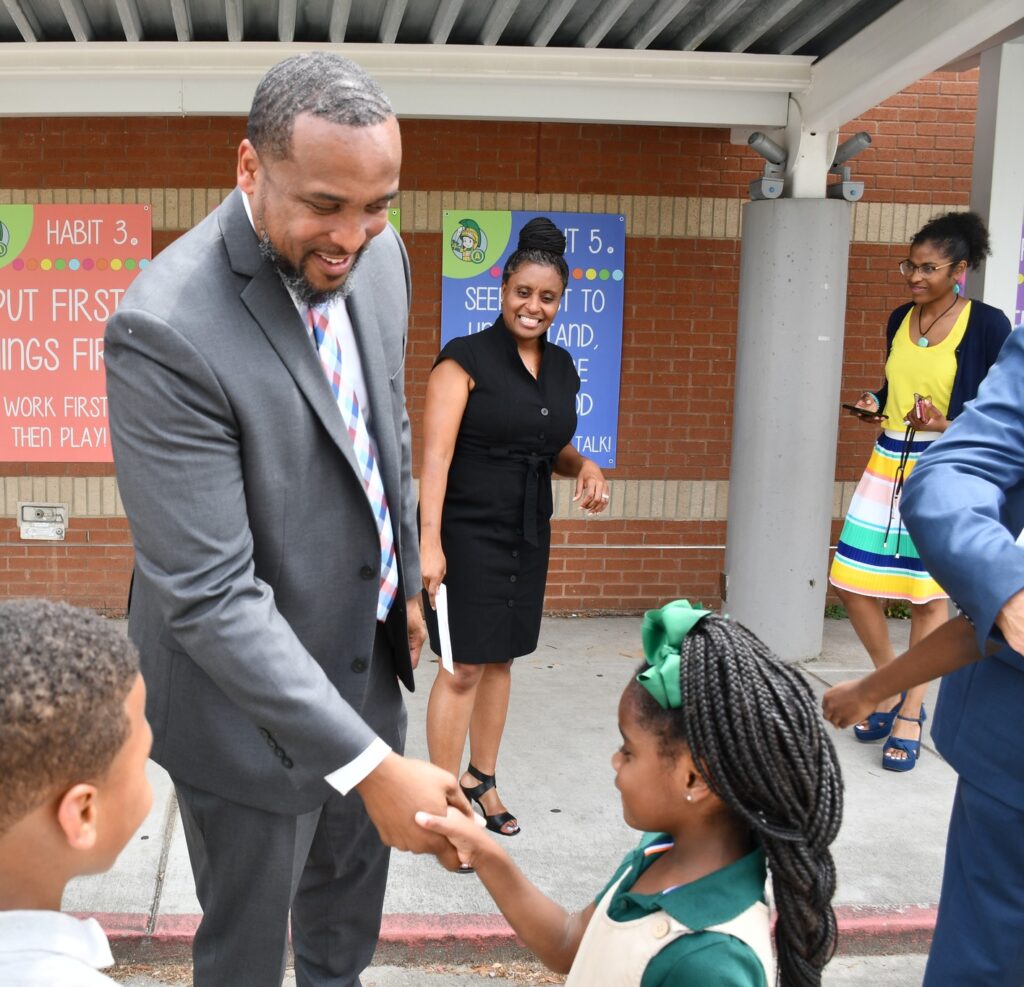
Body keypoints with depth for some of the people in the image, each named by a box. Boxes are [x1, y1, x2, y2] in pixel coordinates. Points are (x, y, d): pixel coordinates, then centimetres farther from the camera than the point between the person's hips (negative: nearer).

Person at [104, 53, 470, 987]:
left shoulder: (377, 254, -6)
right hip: (247, 689, -7)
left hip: (368, 649, 7)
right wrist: (371, 765, -33)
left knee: (353, 884, 29)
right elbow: (209, 593, -31)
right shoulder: (168, 329, -30)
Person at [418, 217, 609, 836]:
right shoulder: (467, 358, -11)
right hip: (468, 534, -6)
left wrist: (586, 467, -2)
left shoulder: (562, 367, 8)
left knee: (501, 658, 15)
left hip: (528, 534, 6)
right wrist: (429, 543, -25)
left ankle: (482, 779, 31)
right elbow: (435, 455, -17)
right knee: (464, 667, -2)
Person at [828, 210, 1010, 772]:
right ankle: (891, 688, 25)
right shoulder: (900, 320, 9)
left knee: (928, 595, 2)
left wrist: (945, 426, -22)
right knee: (851, 583, 2)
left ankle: (910, 715, 17)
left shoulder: (987, 325, -8)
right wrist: (875, 408, 1)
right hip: (888, 464, 6)